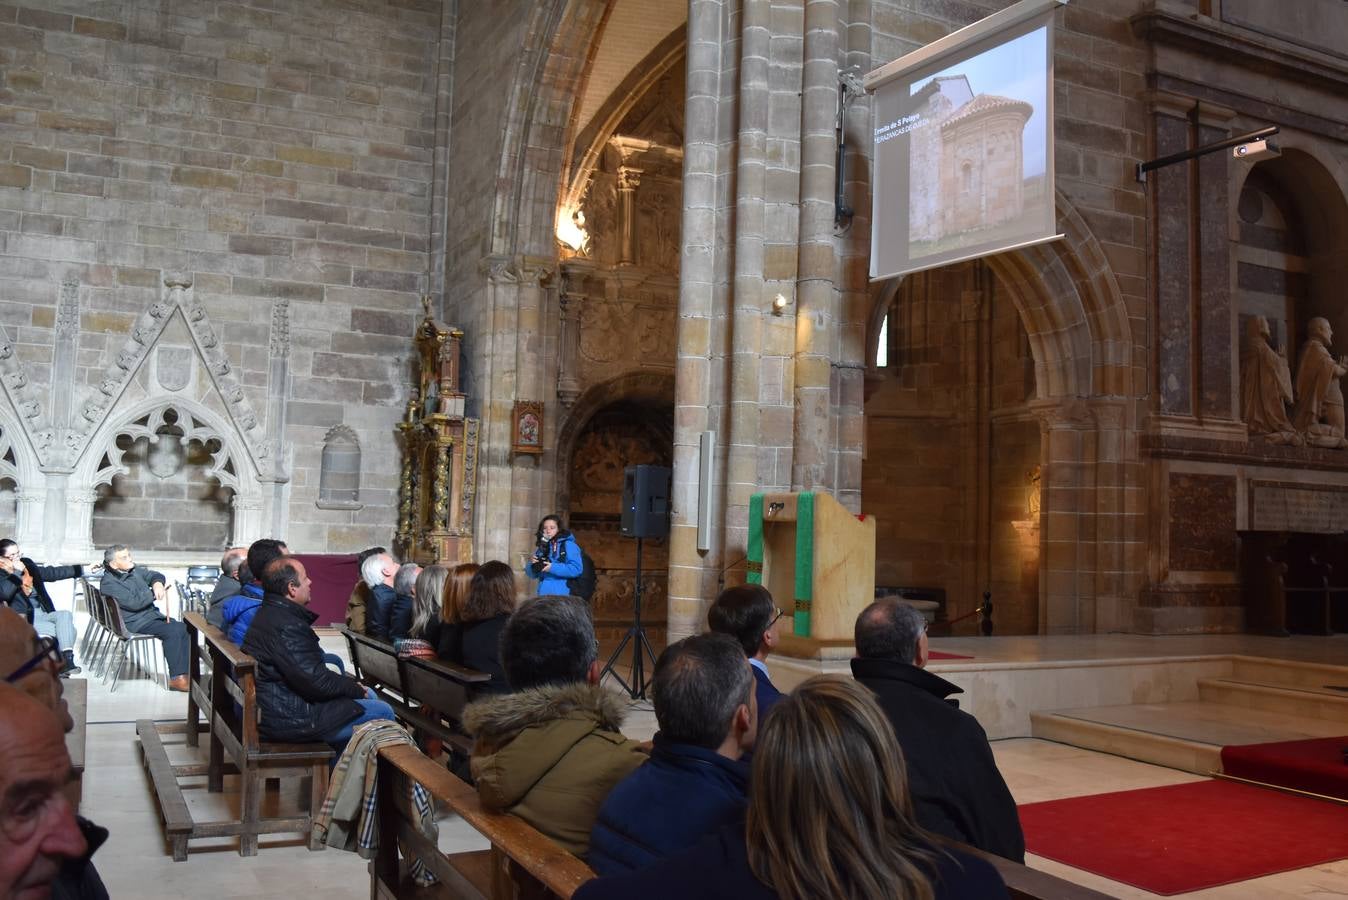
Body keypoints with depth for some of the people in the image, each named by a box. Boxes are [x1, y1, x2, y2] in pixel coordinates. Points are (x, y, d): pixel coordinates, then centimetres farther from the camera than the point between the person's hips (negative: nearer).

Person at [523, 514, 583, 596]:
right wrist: (531, 563, -6)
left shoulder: (568, 545, -3)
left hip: (562, 596, -5)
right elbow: (532, 574, 16)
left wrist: (552, 568, -19)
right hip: (543, 594, 6)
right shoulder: (541, 547, 14)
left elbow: (576, 569, -16)